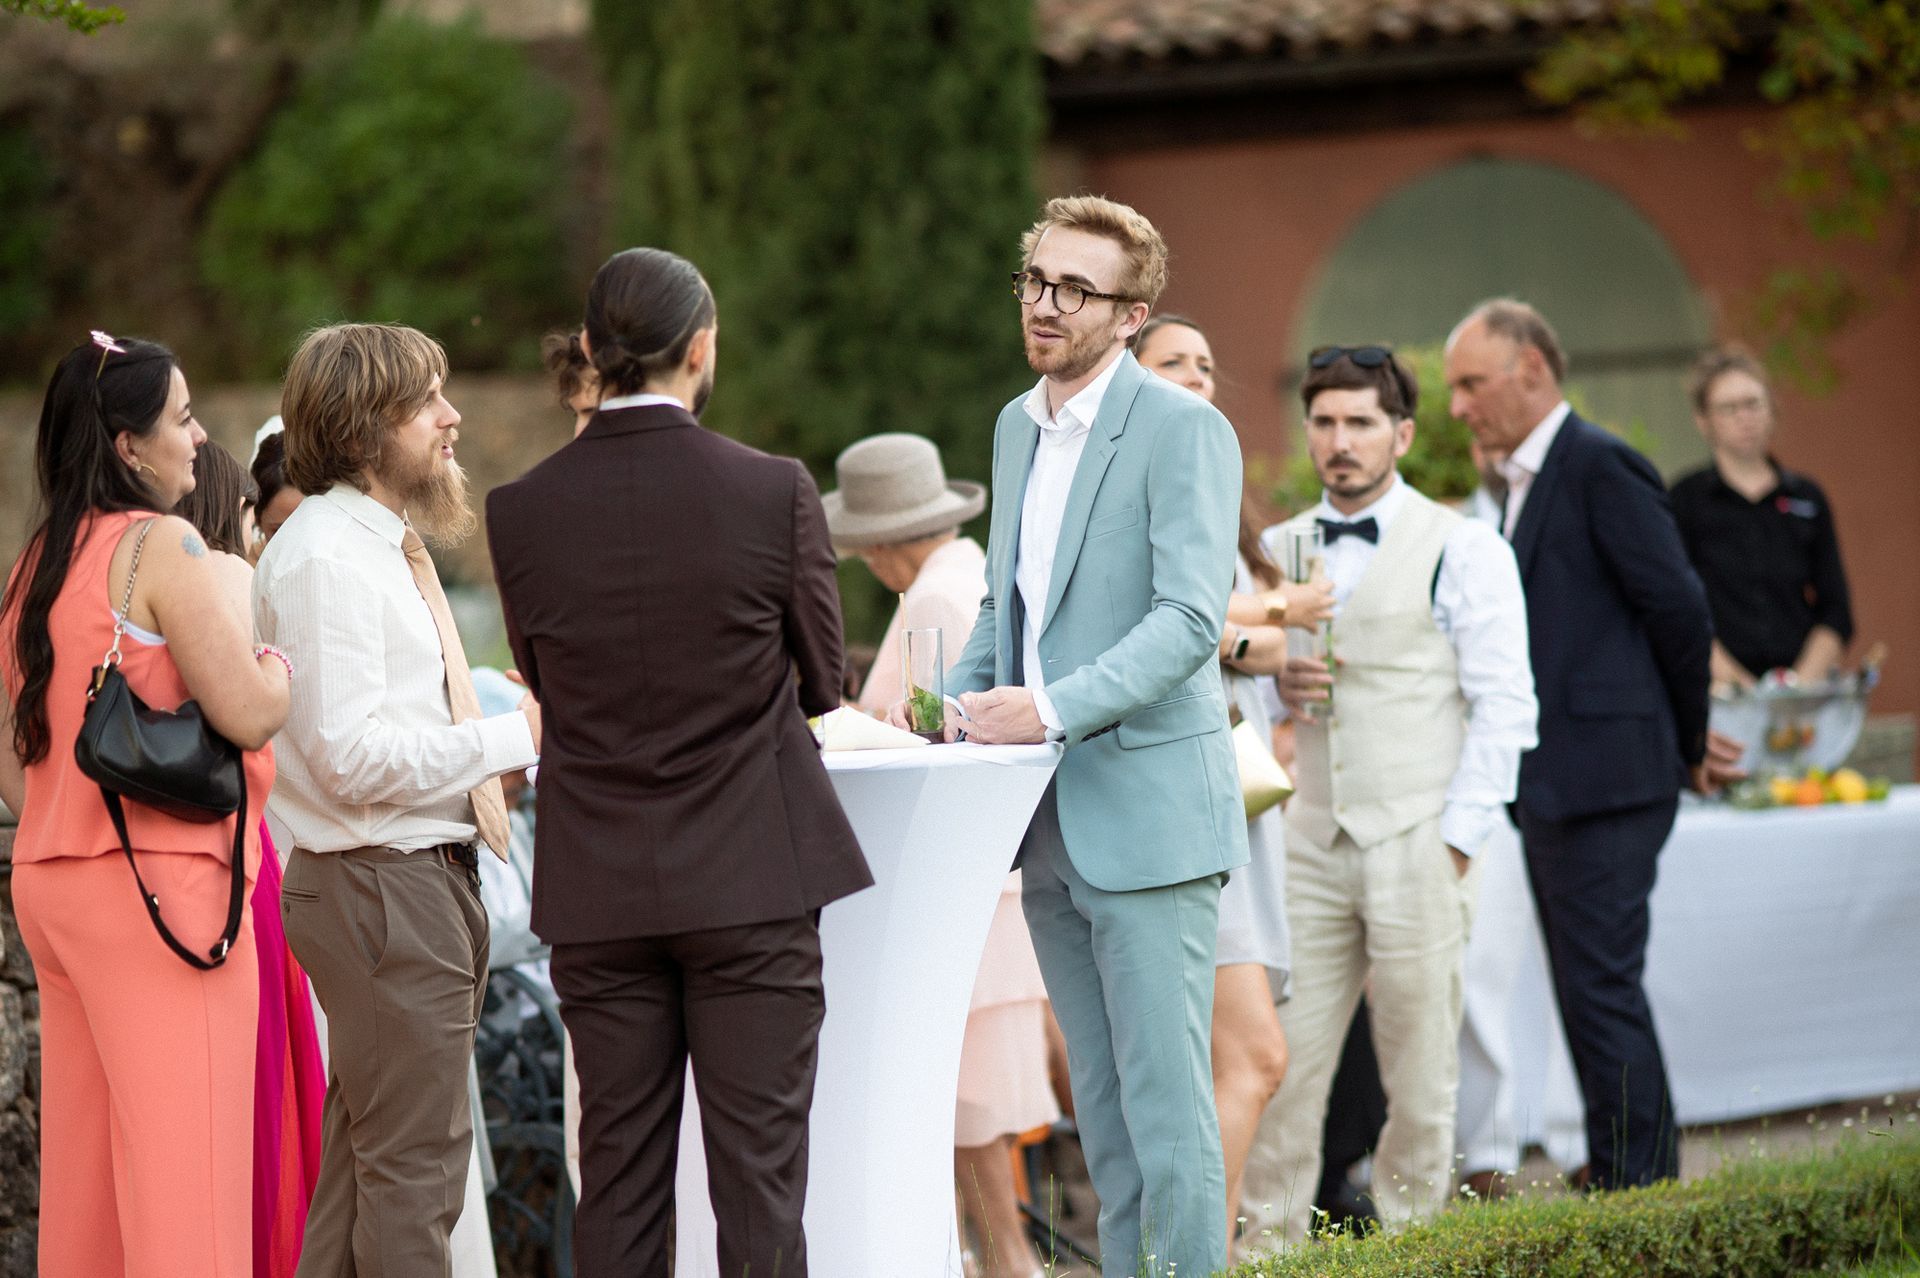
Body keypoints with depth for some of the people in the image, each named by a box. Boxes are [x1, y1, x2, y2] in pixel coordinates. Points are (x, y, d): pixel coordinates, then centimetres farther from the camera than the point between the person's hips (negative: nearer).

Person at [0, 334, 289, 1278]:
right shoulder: (161, 547, -10)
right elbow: (246, 714, -14)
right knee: (183, 1167, -7)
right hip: (157, 887, -8)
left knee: (85, 1164, 10)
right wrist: (283, 664, 4)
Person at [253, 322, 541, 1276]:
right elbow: (350, 753, -23)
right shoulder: (324, 556, -15)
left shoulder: (387, 545, 17)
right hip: (382, 885, -10)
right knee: (415, 1160, -7)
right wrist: (514, 737, -18)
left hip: (426, 871, 10)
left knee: (362, 1156, 15)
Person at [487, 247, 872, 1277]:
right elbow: (821, 680, 1)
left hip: (598, 890, 2)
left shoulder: (522, 512, -4)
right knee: (756, 1166, 1)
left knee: (618, 1172, 8)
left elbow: (546, 685, 6)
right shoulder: (774, 492, -10)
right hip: (751, 879, -2)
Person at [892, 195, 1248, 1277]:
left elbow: (1190, 618, -19)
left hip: (1146, 811, -8)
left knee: (1167, 1104, -7)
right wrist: (949, 710, 9)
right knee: (1104, 1109, 12)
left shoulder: (1183, 431, -10)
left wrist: (1053, 707, -26)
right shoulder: (1018, 426, 15)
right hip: (1050, 822, 8)